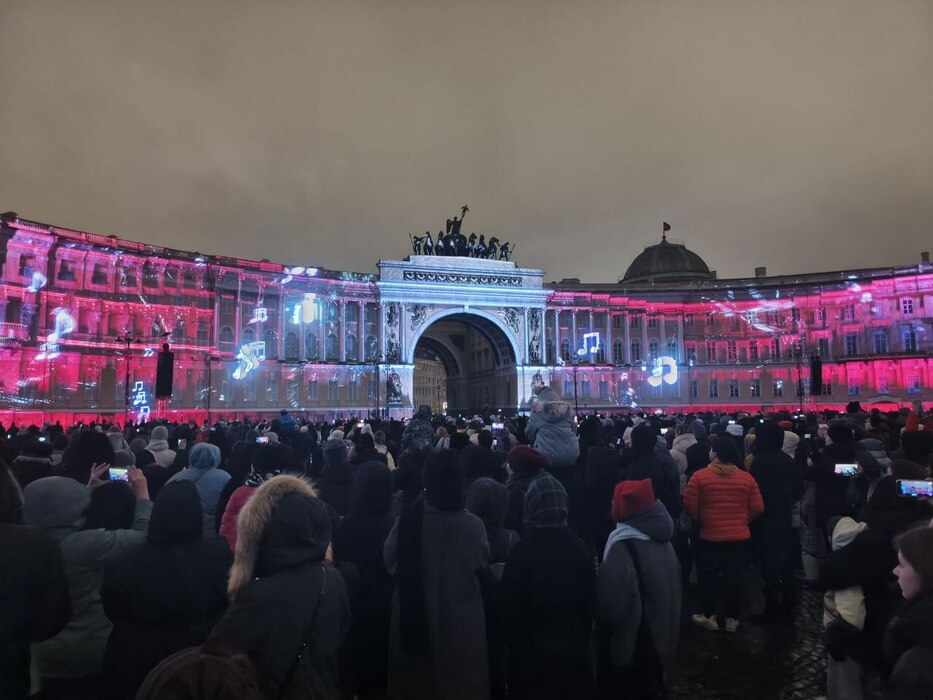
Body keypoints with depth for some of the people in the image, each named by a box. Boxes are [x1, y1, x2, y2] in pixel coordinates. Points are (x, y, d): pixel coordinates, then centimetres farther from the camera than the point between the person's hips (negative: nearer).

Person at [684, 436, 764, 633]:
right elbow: (758, 508, -2)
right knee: (735, 577, 13)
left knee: (709, 576, 13)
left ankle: (709, 615, 22)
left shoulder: (700, 476, -12)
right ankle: (732, 618, 23)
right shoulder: (747, 478, -3)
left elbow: (690, 506, -12)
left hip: (710, 536, -2)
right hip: (740, 536, 3)